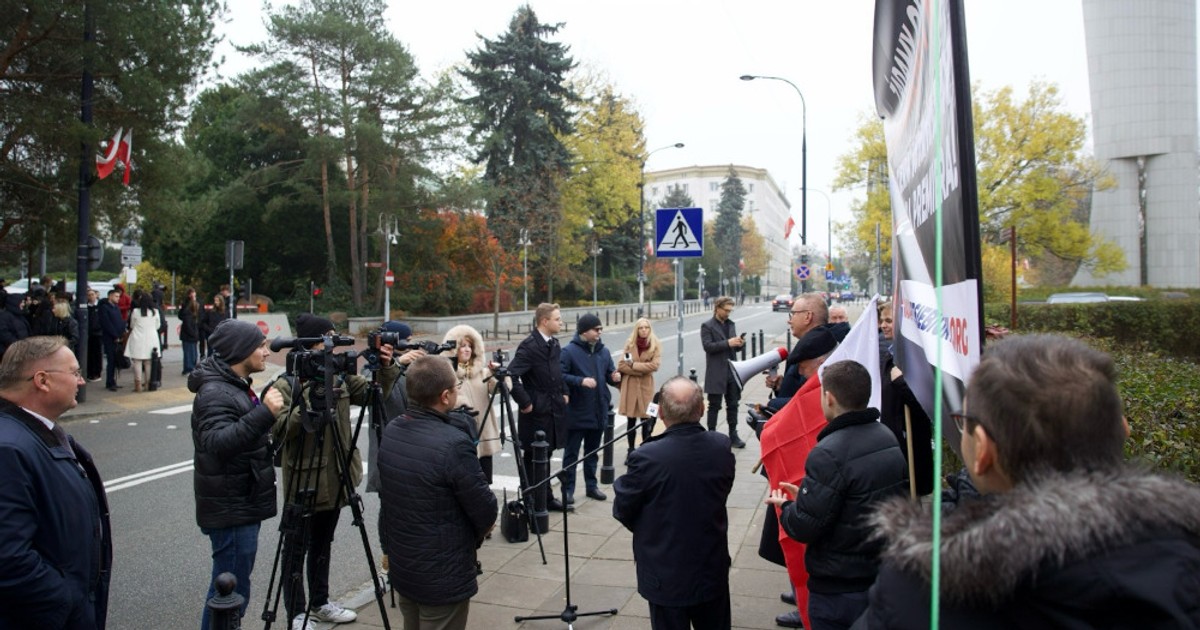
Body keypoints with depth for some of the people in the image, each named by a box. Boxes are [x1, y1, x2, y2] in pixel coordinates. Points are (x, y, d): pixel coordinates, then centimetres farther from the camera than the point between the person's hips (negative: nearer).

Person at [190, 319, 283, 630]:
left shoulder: (238, 385, 12)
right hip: (231, 511, -10)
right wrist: (263, 413, -41)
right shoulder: (214, 392, -18)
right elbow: (217, 443, -34)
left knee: (231, 587, 18)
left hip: (244, 506, 10)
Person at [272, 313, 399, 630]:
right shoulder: (286, 384, -12)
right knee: (297, 549, 7)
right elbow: (279, 430, -21)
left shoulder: (340, 376, 4)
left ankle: (320, 603, 34)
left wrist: (386, 367, -18)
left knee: (322, 544, 20)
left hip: (335, 478, 6)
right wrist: (309, 405, -32)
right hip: (303, 481, -6)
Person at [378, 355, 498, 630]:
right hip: (442, 577, -7)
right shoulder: (453, 444, -27)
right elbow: (486, 513, -19)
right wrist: (478, 530, 6)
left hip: (401, 568, 8)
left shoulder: (390, 432, -2)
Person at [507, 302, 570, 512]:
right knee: (532, 457, 4)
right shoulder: (529, 346, -19)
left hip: (553, 409, 8)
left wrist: (563, 393, 12)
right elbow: (511, 375, -27)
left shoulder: (554, 344, 9)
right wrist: (524, 403, -21)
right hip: (536, 411, -8)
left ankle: (545, 497, 29)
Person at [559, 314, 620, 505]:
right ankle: (568, 489, 12)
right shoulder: (569, 351, -12)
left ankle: (591, 486, 29)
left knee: (592, 452, 18)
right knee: (571, 453, 4)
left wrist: (615, 377, -7)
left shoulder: (603, 351, 8)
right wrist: (581, 381, -27)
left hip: (598, 413, 6)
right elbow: (560, 376, -18)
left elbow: (610, 375, 14)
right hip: (576, 414, -6)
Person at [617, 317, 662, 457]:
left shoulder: (656, 344, -2)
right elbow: (621, 364, -1)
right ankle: (631, 451, 19)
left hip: (646, 386, -1)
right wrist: (640, 371, -12)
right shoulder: (629, 343, 2)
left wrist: (634, 365, -13)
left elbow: (655, 365, -13)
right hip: (630, 385, 2)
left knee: (646, 421, 0)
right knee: (631, 420, 9)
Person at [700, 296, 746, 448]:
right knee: (714, 406, 4)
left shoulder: (731, 324, 14)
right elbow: (707, 346, -16)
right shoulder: (707, 326, -5)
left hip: (732, 371, 5)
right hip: (716, 373, -5)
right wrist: (727, 343, -23)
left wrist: (739, 344, -4)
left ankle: (733, 435, 18)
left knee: (733, 405, 9)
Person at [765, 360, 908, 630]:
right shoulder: (889, 438, 0)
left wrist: (786, 506, -2)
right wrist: (806, 496, 11)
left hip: (839, 590, -8)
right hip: (886, 576, 8)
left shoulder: (829, 454, -27)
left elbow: (804, 527, -23)